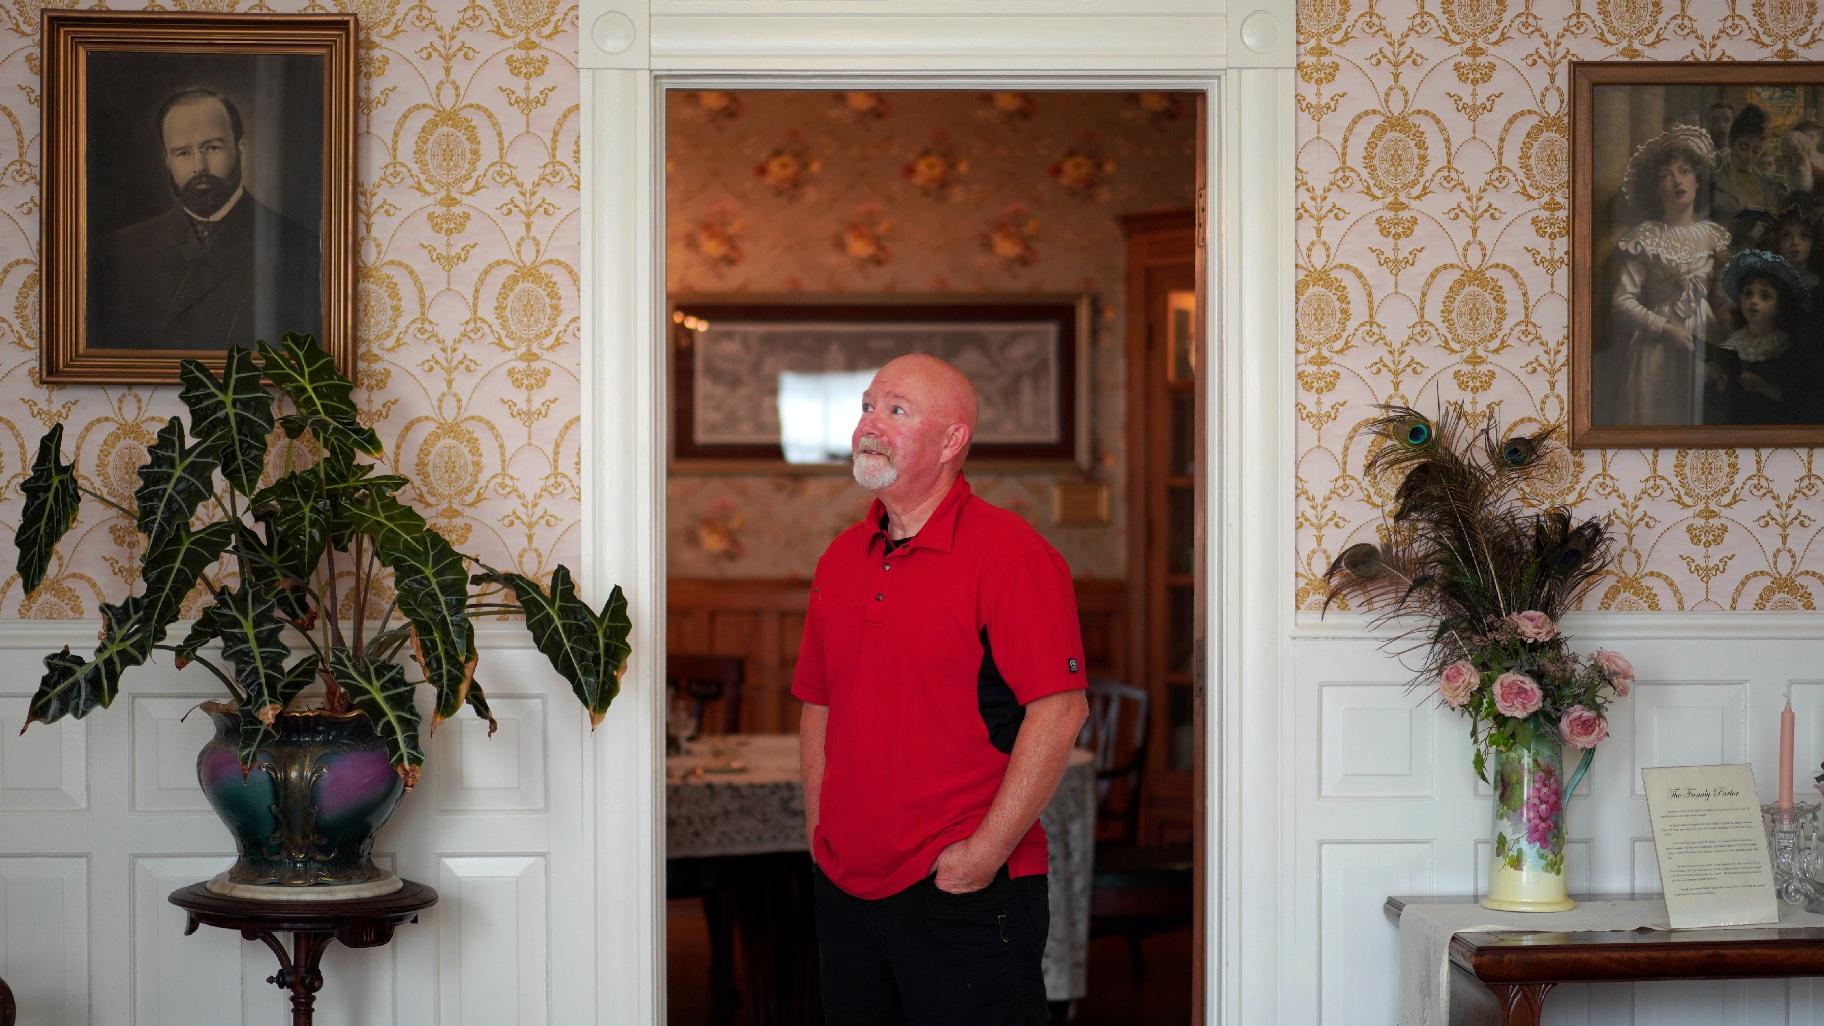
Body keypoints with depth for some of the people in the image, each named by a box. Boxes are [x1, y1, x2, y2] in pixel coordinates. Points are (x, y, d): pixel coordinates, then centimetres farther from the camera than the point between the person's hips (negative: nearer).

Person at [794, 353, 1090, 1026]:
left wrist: (984, 853, -18)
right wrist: (819, 834, 9)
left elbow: (1060, 710, -17)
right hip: (844, 889, 7)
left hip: (966, 898, -6)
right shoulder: (841, 559, 11)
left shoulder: (1009, 553, -11)